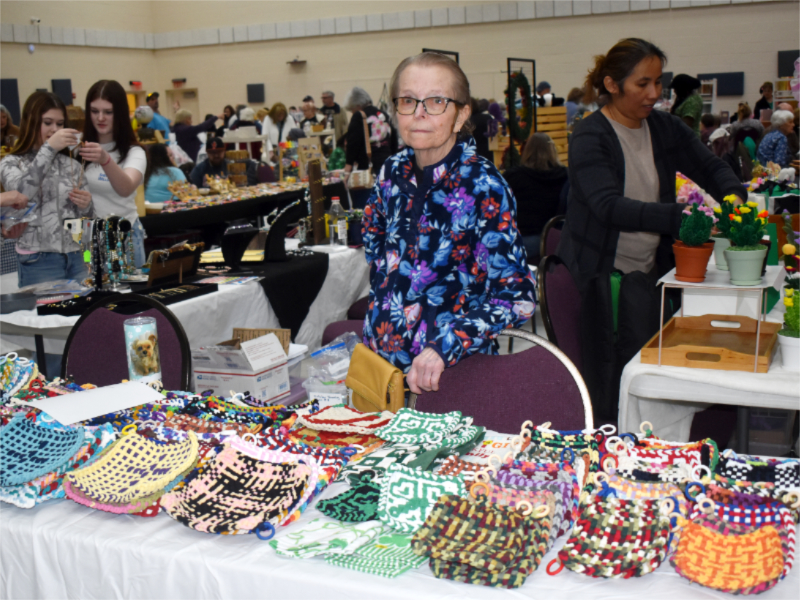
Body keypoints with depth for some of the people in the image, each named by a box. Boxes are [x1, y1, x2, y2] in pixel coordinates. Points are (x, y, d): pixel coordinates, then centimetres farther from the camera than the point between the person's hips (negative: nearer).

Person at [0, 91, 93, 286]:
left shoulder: (72, 164, 12)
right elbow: (21, 193, -20)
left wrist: (86, 205, -8)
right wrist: (49, 148, -24)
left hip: (75, 258, 4)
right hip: (38, 262, -3)